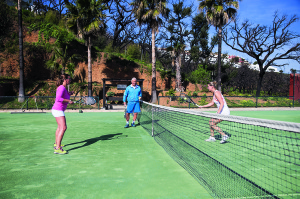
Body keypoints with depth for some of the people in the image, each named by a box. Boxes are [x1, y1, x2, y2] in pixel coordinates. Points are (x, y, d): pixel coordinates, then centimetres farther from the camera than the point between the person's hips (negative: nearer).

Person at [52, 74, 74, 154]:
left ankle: (56, 144, 41)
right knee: (63, 128, -18)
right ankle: (58, 148, -21)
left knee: (60, 127, 25)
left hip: (59, 110, 11)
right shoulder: (62, 88, -18)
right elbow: (58, 99, -30)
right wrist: (68, 101, -24)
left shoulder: (64, 88, 11)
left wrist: (69, 94, 10)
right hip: (58, 110, -11)